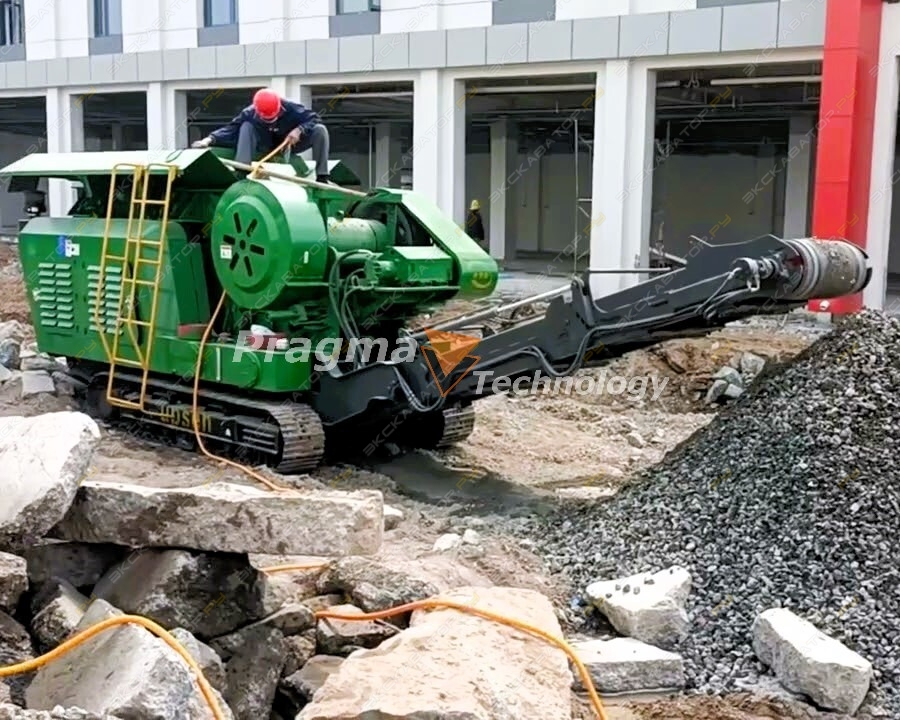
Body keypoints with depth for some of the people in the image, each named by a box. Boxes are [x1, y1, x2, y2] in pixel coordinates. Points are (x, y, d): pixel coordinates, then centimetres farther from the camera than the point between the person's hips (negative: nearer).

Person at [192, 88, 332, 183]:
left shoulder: (291, 108, -28)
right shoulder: (250, 114, -25)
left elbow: (314, 118, -23)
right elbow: (232, 129, -24)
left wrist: (299, 130, -40)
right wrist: (210, 139, -38)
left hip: (289, 144, -1)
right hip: (266, 148, 1)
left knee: (320, 129, -26)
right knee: (246, 126, -27)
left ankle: (322, 177, -25)